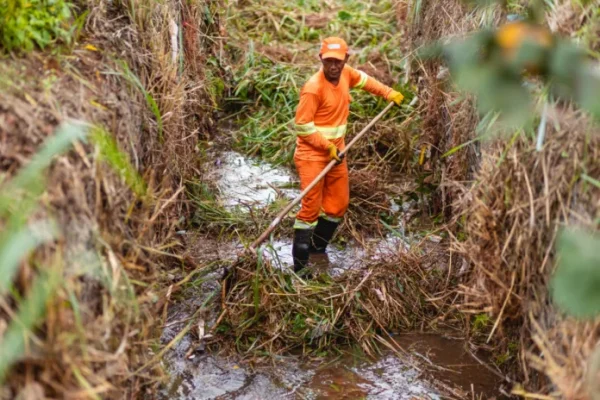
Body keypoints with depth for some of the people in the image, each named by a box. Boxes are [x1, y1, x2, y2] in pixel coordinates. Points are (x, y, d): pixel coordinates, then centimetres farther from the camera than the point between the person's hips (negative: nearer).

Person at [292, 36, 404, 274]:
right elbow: (302, 126, -20)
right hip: (312, 154, -8)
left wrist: (389, 93, 24)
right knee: (311, 207, -8)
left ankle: (318, 248, 32)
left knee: (338, 204, 15)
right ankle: (300, 263, -1)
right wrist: (328, 147, -20)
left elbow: (364, 80, 23)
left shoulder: (346, 74, -1)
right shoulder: (313, 88, -23)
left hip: (336, 152, 8)